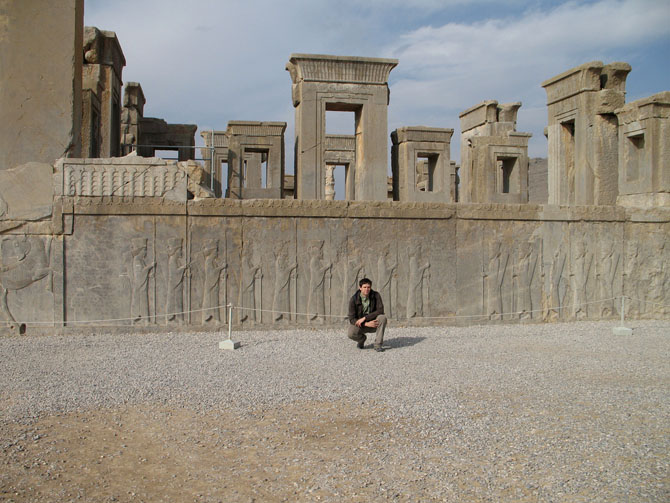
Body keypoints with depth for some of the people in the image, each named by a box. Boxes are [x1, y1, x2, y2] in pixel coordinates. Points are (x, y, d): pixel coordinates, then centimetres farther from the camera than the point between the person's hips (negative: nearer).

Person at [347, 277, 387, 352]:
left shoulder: (376, 295, -13)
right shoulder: (354, 299, -16)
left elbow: (380, 311, -20)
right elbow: (352, 319, -17)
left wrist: (364, 318, -27)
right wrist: (367, 324, -30)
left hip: (373, 322, 1)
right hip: (360, 324, -1)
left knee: (382, 318, -31)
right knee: (351, 334, -32)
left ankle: (378, 345, -19)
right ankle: (362, 338, 6)